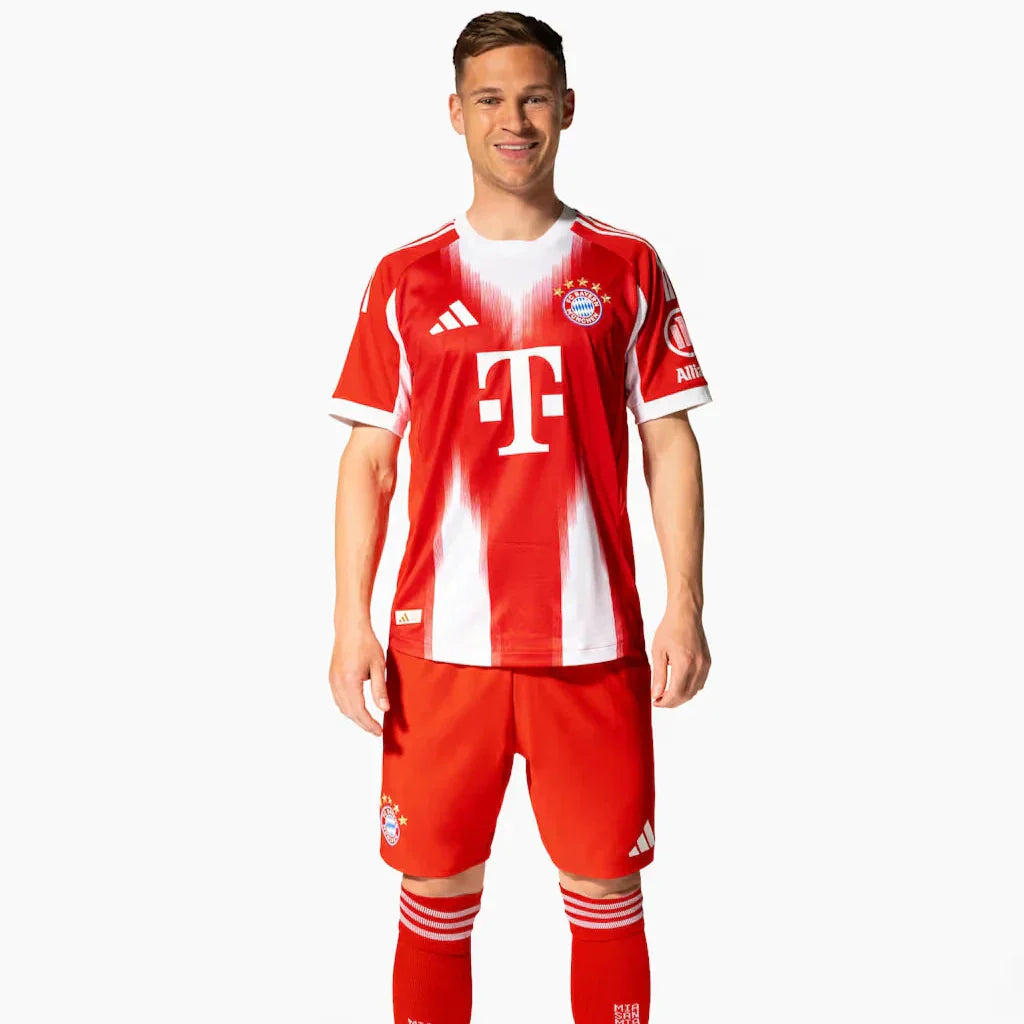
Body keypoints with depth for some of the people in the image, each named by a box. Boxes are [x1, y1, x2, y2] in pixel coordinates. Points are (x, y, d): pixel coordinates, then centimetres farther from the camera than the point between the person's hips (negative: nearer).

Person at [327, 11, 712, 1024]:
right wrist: (351, 626, -2)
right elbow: (368, 460, 5)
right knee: (435, 898, 9)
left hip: (593, 643, 0)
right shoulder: (405, 281, 6)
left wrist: (685, 610, -3)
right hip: (440, 643, 0)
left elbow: (669, 445, 5)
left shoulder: (627, 269, 5)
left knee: (607, 893, 10)